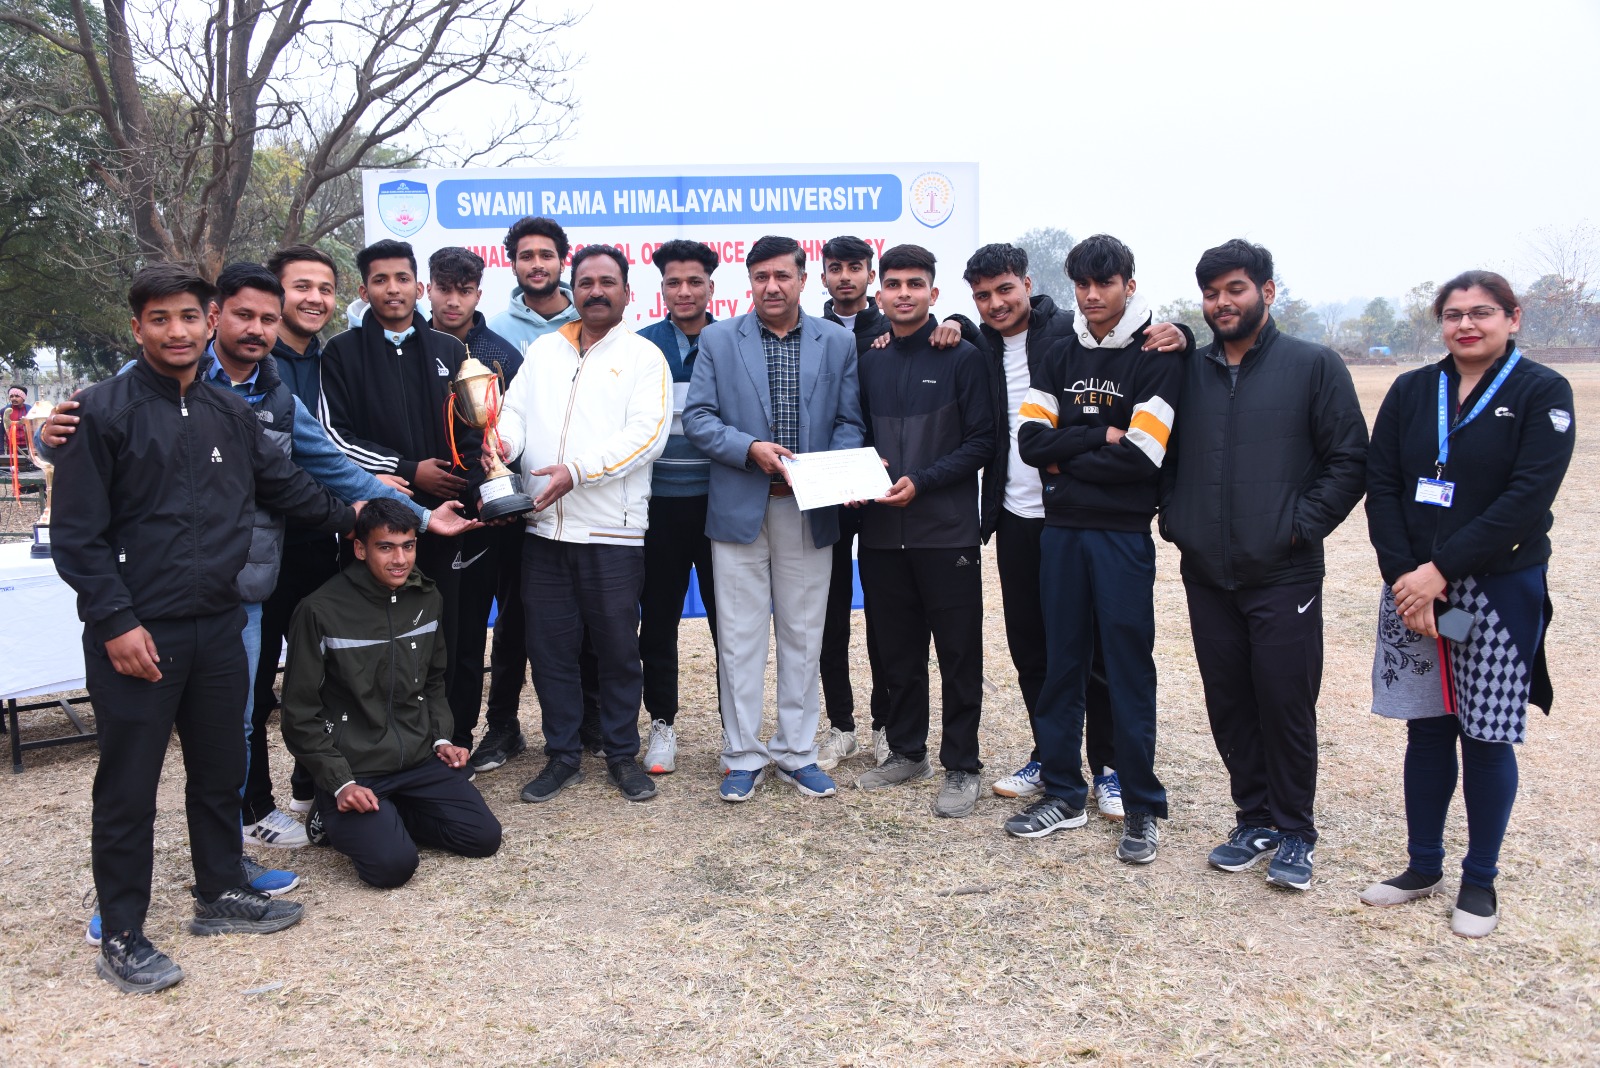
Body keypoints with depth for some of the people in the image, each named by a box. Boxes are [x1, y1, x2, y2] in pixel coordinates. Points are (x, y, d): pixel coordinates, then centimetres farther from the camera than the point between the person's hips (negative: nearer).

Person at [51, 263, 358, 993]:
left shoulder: (231, 415, 9)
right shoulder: (104, 411, -8)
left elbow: (285, 486, 22)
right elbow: (79, 535, -10)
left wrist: (351, 517, 21)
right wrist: (116, 622, -15)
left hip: (216, 628, 6)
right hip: (136, 636, -5)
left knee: (221, 770, 17)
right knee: (129, 787, 5)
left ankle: (221, 894, 35)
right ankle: (121, 938, 19)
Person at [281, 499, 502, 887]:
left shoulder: (427, 599, 4)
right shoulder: (321, 611, -13)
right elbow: (301, 714, -9)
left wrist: (440, 738, 4)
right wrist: (341, 783, -14)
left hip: (421, 760, 5)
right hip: (353, 769, -5)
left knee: (484, 837, -6)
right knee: (393, 864, -22)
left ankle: (388, 815, 13)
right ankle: (337, 816, 8)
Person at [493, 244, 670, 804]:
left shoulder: (643, 355, 1)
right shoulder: (543, 349, 15)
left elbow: (646, 433, -11)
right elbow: (516, 411, 10)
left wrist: (576, 470, -20)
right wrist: (504, 440, -14)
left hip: (613, 527, -4)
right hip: (544, 526, 4)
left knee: (618, 646, 5)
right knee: (549, 646, 9)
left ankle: (623, 754, 21)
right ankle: (562, 755, 23)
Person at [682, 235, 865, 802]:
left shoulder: (838, 342, 6)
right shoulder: (718, 339, 4)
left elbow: (849, 422, 5)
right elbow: (697, 418, -1)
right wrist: (750, 449, -16)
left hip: (810, 512, 1)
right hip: (739, 508, -1)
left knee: (802, 636, 9)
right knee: (739, 637, 4)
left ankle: (797, 752, 22)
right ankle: (743, 755, 17)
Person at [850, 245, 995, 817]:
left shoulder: (962, 357, -3)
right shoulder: (868, 362, 11)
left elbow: (981, 441, -6)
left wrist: (922, 482, -16)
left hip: (946, 532, -4)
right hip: (882, 533, 4)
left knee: (959, 652, 3)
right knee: (895, 651, 13)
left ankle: (961, 767, 14)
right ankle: (907, 751, 28)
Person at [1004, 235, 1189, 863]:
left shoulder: (1159, 357, -4)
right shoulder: (1060, 358, 12)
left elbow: (1140, 457, -14)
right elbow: (1031, 440, -1)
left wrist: (1067, 461, -6)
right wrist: (1101, 438, -10)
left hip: (1123, 534, -4)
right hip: (1060, 531, 5)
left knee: (1128, 669, 1)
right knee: (1061, 663, 10)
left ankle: (1142, 809, 14)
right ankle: (1063, 793, 22)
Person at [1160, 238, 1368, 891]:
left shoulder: (1314, 367, -2)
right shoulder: (1188, 372, 9)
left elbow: (1349, 462, -3)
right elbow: (1165, 457, 17)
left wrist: (1300, 525, -11)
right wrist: (1174, 520, 4)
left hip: (1283, 576, -4)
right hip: (1206, 575, 4)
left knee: (1286, 707, 1)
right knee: (1229, 707, 11)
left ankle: (1295, 833, 18)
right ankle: (1255, 821, 26)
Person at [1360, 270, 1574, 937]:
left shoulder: (1541, 393, -3)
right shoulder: (1410, 392, 7)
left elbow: (1528, 497, -14)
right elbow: (1380, 484, 1)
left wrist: (1442, 569, -18)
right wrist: (1404, 574, -11)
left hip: (1500, 592, -3)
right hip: (1413, 587, 3)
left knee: (1487, 738, 4)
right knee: (1425, 731, 11)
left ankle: (1480, 879, 21)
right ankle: (1423, 866, 25)